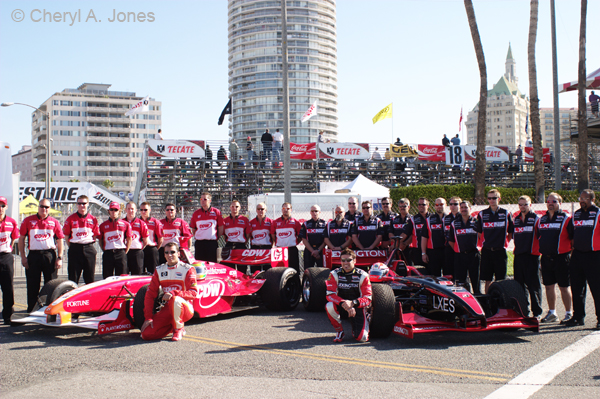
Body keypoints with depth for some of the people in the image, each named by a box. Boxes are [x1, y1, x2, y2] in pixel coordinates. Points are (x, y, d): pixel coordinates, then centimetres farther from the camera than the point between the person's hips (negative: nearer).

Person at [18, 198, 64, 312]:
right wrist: (23, 257, 0)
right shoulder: (28, 221, 5)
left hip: (50, 255, 0)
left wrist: (59, 258, 0)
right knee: (32, 285, 6)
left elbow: (60, 240, 7)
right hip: (33, 255, 0)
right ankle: (31, 310, 15)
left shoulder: (54, 222, 5)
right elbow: (21, 239, 7)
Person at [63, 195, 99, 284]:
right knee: (73, 277, 2)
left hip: (89, 249, 1)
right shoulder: (71, 219, 2)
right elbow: (66, 235, 4)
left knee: (90, 277, 6)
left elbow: (95, 235, 10)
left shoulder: (93, 219, 5)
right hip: (75, 249, -1)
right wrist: (72, 247, 0)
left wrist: (88, 245, 1)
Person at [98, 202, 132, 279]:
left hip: (121, 253, -1)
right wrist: (105, 251, 3)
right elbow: (100, 240, 12)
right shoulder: (103, 225, 10)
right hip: (108, 254, 1)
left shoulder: (125, 224, 6)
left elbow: (129, 240, 7)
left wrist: (125, 252, 1)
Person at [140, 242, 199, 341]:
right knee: (146, 334, -16)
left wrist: (173, 293, -29)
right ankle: (172, 326, 12)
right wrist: (148, 317, -4)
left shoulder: (188, 269, -4)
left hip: (185, 308, -4)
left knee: (175, 300, -40)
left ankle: (179, 329, -11)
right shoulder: (159, 270, 9)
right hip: (167, 309, 4)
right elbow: (150, 294, 6)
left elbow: (193, 293, -14)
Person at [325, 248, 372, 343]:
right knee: (329, 306, -34)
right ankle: (339, 331, -6)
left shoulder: (362, 276, -10)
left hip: (358, 307, -1)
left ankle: (356, 328, 21)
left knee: (362, 338, -19)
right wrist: (343, 303, -33)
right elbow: (330, 295, -14)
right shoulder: (335, 274, -7)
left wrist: (353, 303, -32)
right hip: (340, 306, 1)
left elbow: (367, 299, -13)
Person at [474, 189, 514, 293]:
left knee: (500, 280, 2)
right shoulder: (482, 214, 6)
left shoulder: (506, 214, 4)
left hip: (500, 251, -1)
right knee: (487, 280, 4)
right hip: (487, 251, 1)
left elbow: (511, 233, 9)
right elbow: (478, 232, 12)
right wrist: (484, 243, 5)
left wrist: (504, 243, 2)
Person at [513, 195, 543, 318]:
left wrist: (539, 249, -7)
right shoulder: (516, 219, 15)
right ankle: (522, 311, 17)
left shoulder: (535, 218, -2)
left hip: (532, 255, -6)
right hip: (518, 255, 6)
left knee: (534, 285, -3)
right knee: (520, 284, 9)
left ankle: (537, 311, 4)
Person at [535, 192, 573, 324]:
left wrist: (570, 250, -5)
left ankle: (569, 313, 10)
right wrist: (539, 251, 14)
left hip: (561, 257, -5)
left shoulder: (566, 219, -3)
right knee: (549, 286, 11)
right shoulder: (541, 220, 12)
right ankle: (552, 313, 22)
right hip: (546, 258, 5)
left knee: (564, 287, -1)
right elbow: (536, 236, 21)